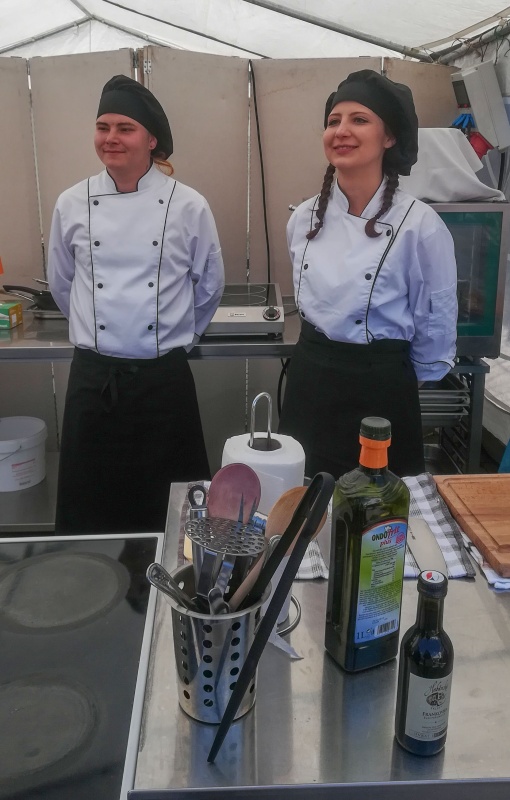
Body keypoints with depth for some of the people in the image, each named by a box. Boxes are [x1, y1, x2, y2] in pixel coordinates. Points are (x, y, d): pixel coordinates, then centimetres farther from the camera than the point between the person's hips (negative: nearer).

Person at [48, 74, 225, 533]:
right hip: (93, 379, 2)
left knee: (167, 513, 10)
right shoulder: (72, 205, 1)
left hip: (164, 379, -1)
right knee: (88, 511, 11)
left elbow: (210, 285, 7)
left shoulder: (188, 206, -5)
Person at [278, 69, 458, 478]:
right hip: (309, 381, 5)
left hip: (381, 389, -4)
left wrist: (386, 372, 7)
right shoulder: (305, 217, 1)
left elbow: (437, 325, -3)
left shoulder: (420, 223, -14)